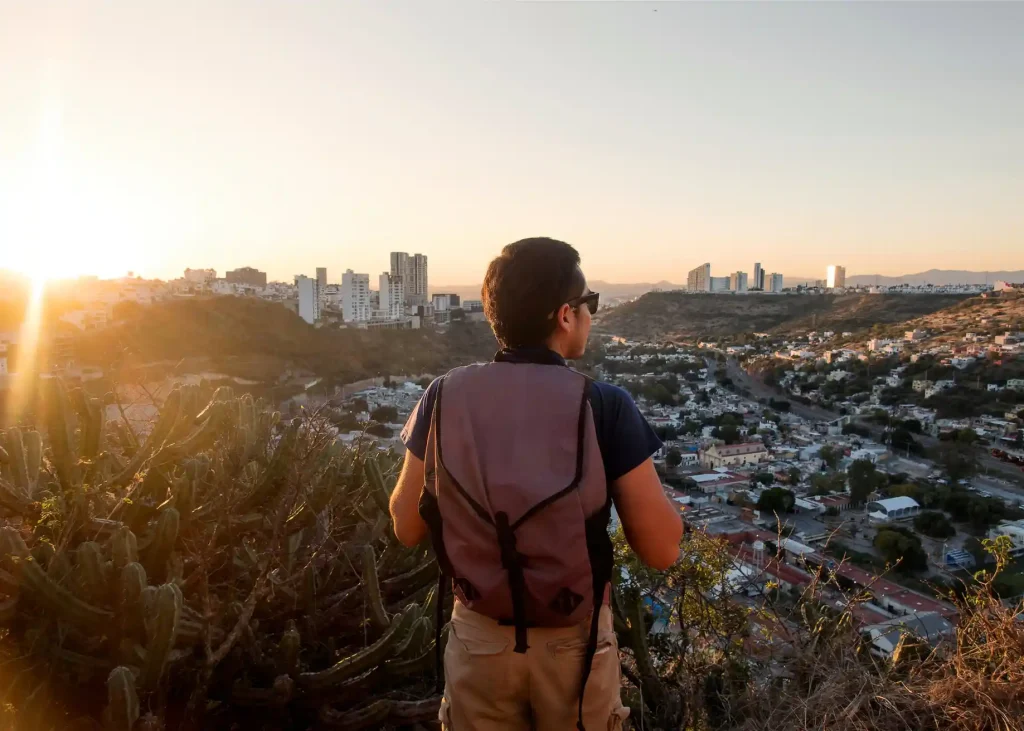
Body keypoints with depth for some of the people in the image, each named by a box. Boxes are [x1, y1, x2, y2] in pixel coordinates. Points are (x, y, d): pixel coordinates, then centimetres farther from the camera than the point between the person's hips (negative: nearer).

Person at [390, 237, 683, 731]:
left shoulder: (445, 397, -12)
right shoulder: (606, 406, -19)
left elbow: (406, 528, -1)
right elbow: (661, 551, -14)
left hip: (479, 637, 2)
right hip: (575, 641, -1)